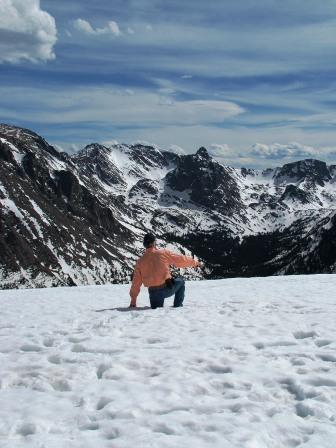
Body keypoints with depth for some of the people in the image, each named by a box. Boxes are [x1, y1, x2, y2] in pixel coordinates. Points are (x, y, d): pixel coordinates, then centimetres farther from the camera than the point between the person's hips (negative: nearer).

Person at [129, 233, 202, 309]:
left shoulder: (140, 261, 1)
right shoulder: (163, 253, -6)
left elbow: (136, 282, 5)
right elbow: (180, 259, 5)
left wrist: (133, 300, 14)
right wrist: (195, 263, 22)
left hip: (153, 293, 2)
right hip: (167, 289, -2)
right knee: (180, 281, 28)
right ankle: (178, 306, 21)